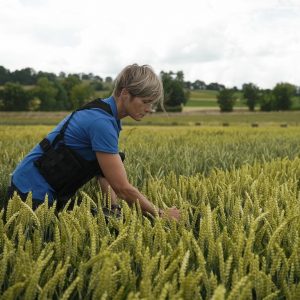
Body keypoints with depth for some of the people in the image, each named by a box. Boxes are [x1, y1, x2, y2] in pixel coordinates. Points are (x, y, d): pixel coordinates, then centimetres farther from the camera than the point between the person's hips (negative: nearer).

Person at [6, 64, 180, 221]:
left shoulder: (106, 113, 3)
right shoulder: (101, 122, -26)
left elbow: (103, 170, 4)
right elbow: (123, 187, -24)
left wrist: (115, 208, -7)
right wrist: (160, 214, -14)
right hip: (32, 195, -9)